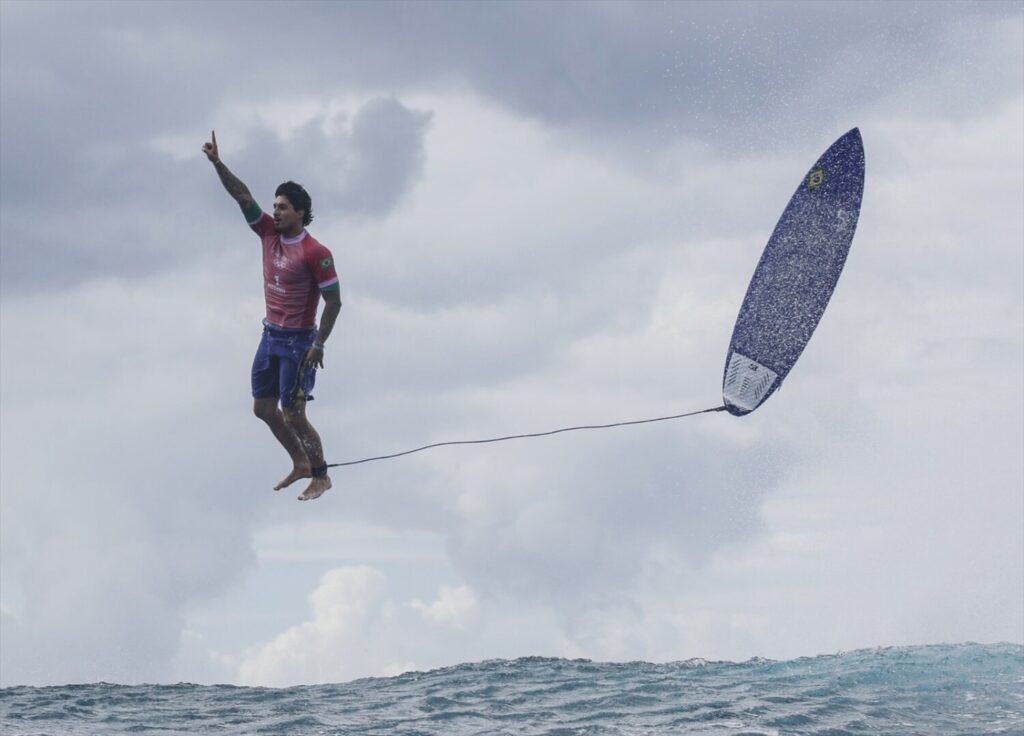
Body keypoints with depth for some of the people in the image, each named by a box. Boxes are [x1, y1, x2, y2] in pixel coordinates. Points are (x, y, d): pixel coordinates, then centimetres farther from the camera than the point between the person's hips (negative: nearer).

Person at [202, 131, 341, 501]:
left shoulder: (315, 253, -18)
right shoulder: (269, 233, 1)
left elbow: (334, 301, -17)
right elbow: (242, 195, -1)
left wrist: (318, 345, -19)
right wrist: (217, 163, -11)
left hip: (298, 342, -8)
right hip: (271, 335, 8)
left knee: (293, 415, -5)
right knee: (263, 408, 13)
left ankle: (321, 476, 10)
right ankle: (300, 463, 29)